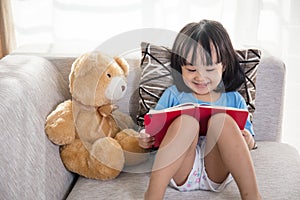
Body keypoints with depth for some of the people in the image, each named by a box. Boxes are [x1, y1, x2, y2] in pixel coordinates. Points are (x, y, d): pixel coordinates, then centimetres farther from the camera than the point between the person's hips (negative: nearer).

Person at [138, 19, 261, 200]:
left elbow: (248, 136, 17)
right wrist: (146, 139, -11)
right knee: (186, 120, -29)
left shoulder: (233, 99, 15)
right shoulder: (173, 95, 12)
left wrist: (248, 142, -7)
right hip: (181, 171, -1)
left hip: (217, 172, 1)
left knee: (222, 119, -25)